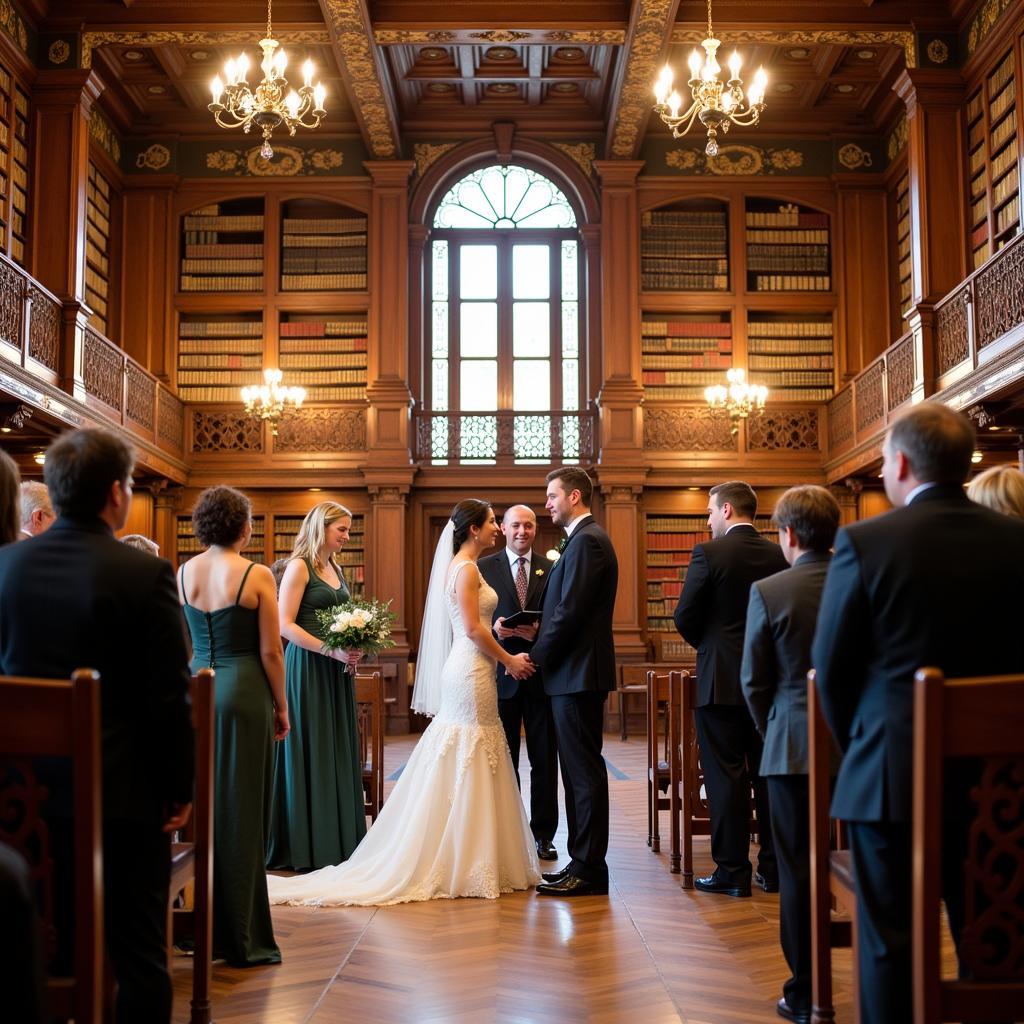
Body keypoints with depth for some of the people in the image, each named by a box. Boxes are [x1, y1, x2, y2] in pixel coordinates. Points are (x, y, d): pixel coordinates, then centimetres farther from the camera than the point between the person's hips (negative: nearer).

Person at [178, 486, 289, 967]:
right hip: (243, 692, -5)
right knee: (241, 812, 2)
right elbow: (270, 651, -7)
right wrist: (281, 707, 0)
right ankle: (242, 937, 9)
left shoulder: (184, 572, 4)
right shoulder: (256, 575, -10)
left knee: (200, 805, 15)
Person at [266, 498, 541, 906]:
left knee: (458, 770, 12)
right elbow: (473, 630, -17)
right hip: (472, 672, -10)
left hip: (466, 670, 10)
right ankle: (467, 863, 4)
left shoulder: (460, 567, 15)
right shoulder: (466, 568, -13)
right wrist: (509, 660, -8)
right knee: (469, 767, -4)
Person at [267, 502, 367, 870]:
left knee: (338, 752, 10)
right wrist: (331, 651, -20)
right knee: (309, 754, -1)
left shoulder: (335, 569, 15)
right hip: (307, 670, -8)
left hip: (337, 673, 8)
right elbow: (285, 625, -15)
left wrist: (353, 650, 3)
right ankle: (309, 847, 8)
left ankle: (338, 840, 18)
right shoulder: (300, 567, -8)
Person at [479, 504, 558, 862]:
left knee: (544, 758, 6)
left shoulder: (551, 569, 5)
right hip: (502, 672, -1)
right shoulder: (484, 567, 4)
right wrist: (493, 627, -19)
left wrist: (539, 631, -17)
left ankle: (544, 835, 14)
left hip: (541, 673, 1)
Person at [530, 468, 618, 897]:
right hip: (573, 672, 10)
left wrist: (535, 657, -12)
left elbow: (570, 612, -20)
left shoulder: (587, 541, -14)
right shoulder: (584, 539, 18)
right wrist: (540, 648, 9)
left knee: (584, 771, -4)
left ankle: (589, 869, 2)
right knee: (580, 771, 13)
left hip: (577, 673, -10)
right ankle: (584, 862, 20)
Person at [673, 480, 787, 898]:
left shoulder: (708, 554, -11)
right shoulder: (779, 555, 3)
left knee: (725, 777, 2)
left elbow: (685, 616, -9)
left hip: (721, 680, -5)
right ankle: (773, 868, 18)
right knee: (769, 774, 11)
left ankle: (732, 871, 6)